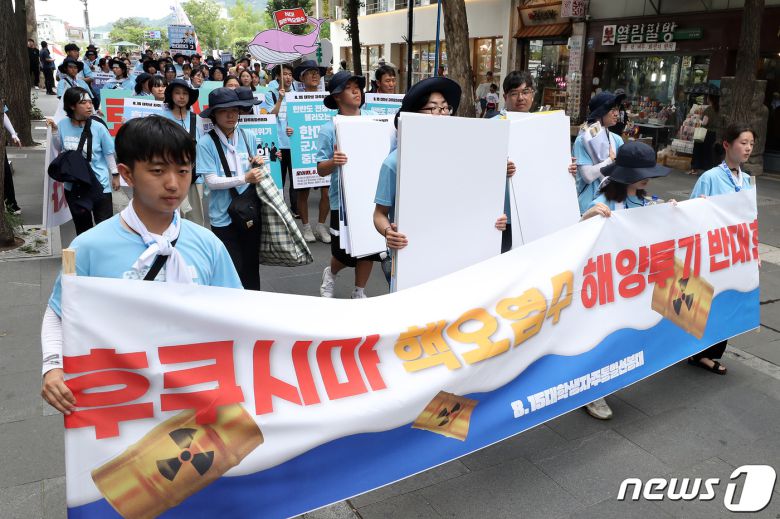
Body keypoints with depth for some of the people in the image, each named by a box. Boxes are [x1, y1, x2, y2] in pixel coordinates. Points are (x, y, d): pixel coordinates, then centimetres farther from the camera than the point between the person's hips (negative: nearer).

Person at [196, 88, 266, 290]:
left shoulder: (248, 137, 5)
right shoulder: (206, 143, -8)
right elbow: (211, 181, -13)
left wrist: (257, 164, -6)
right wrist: (244, 178, -22)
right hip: (223, 215, -3)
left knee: (251, 266, 12)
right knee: (233, 269, 1)